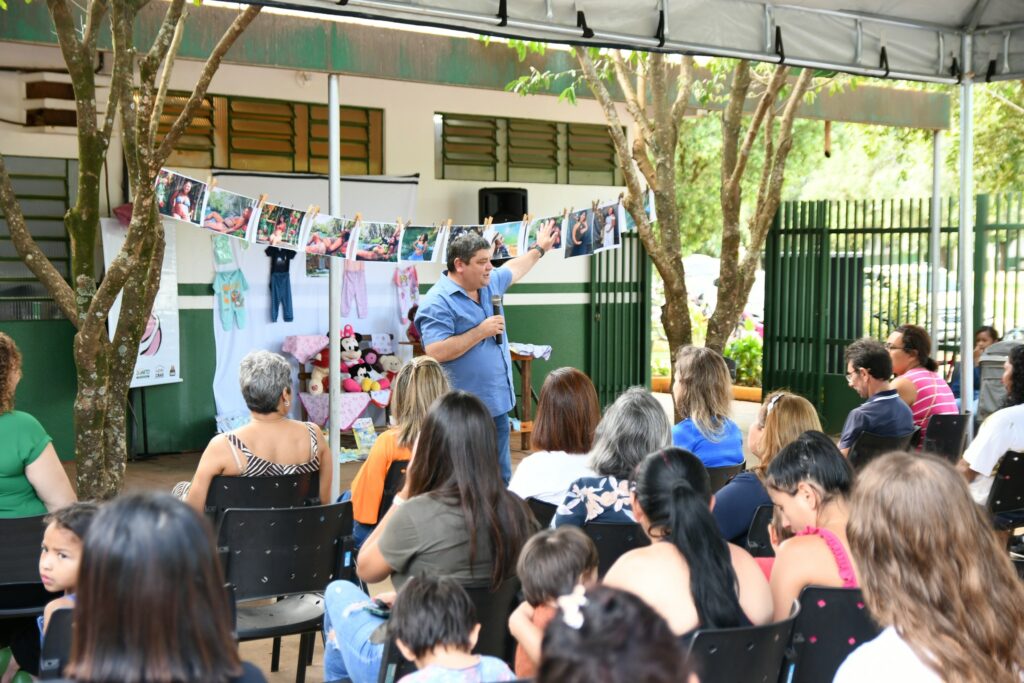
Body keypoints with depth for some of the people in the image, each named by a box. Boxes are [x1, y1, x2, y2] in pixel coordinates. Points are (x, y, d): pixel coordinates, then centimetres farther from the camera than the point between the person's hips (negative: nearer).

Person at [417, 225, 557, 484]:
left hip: (498, 403, 8)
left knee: (502, 478, 15)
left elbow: (514, 269, 32)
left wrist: (539, 248, 43)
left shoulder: (489, 283, 9)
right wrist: (481, 331, -20)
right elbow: (436, 352, -25)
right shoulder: (438, 302, -17)